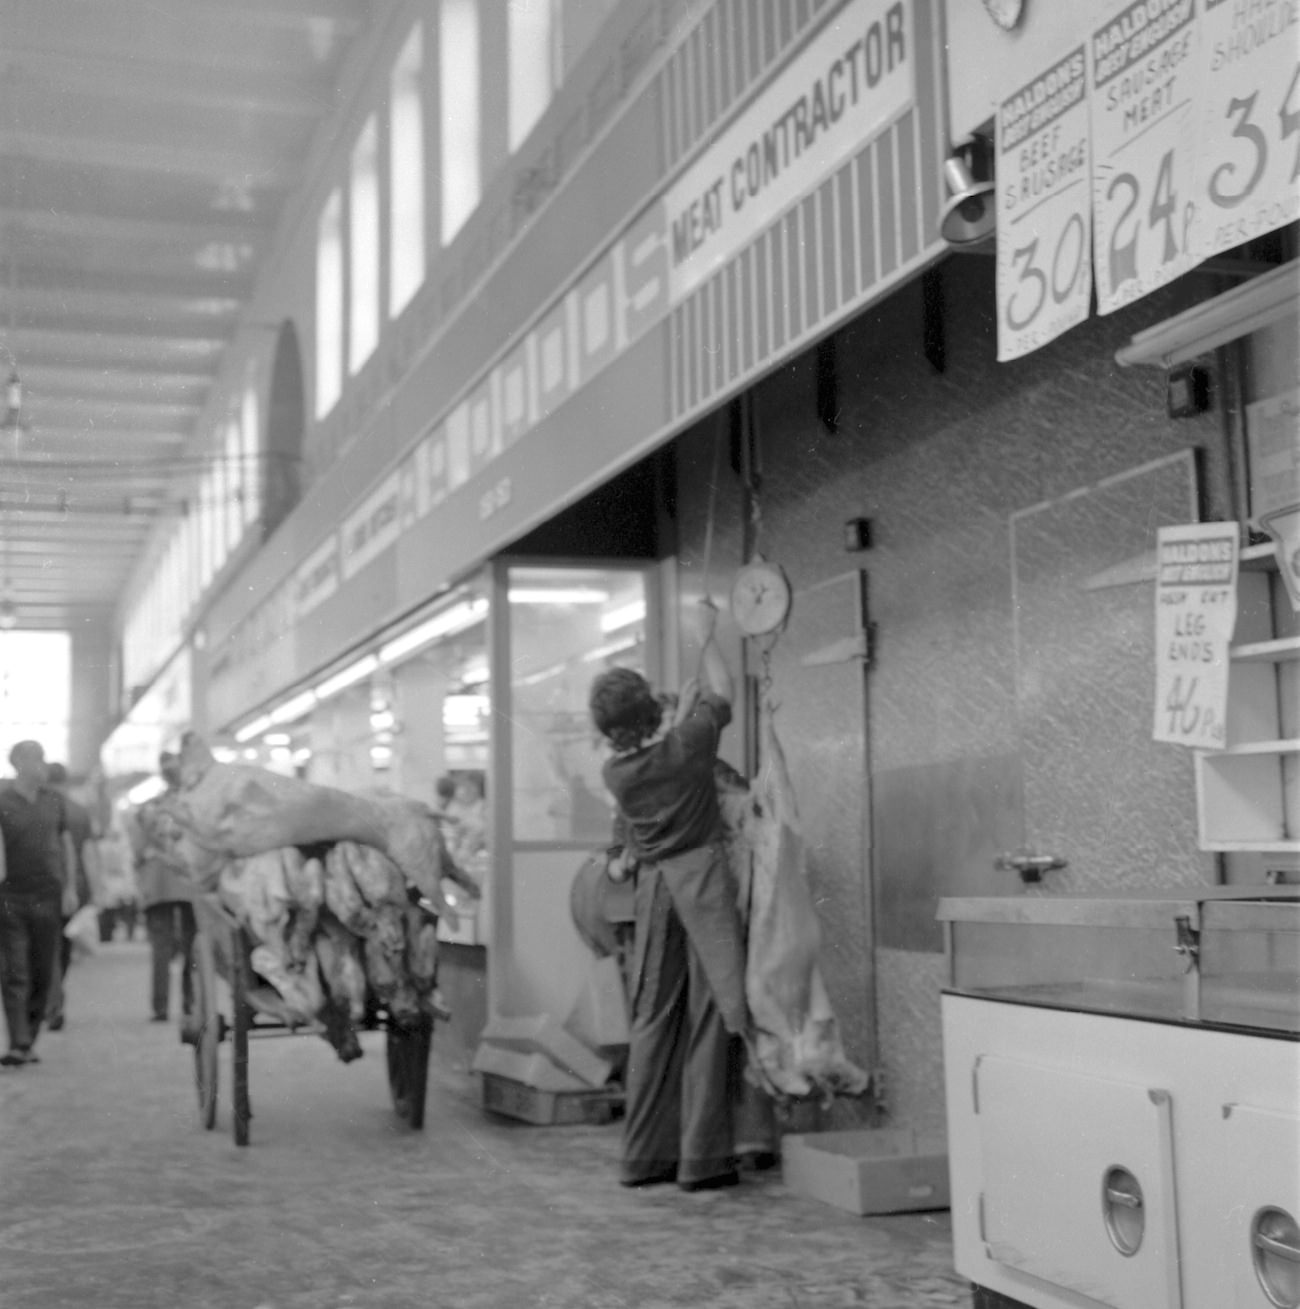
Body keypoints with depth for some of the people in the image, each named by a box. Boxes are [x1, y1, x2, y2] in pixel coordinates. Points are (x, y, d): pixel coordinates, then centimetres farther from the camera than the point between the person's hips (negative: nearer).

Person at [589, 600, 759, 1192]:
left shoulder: (615, 771, 0)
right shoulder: (686, 745, -10)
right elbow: (721, 693, 9)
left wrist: (681, 712, 36)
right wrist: (708, 634, 22)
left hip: (653, 884, 4)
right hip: (700, 876, -4)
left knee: (651, 1021, 10)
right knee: (707, 1017, -2)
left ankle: (645, 1155, 15)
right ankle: (701, 1159, -2)